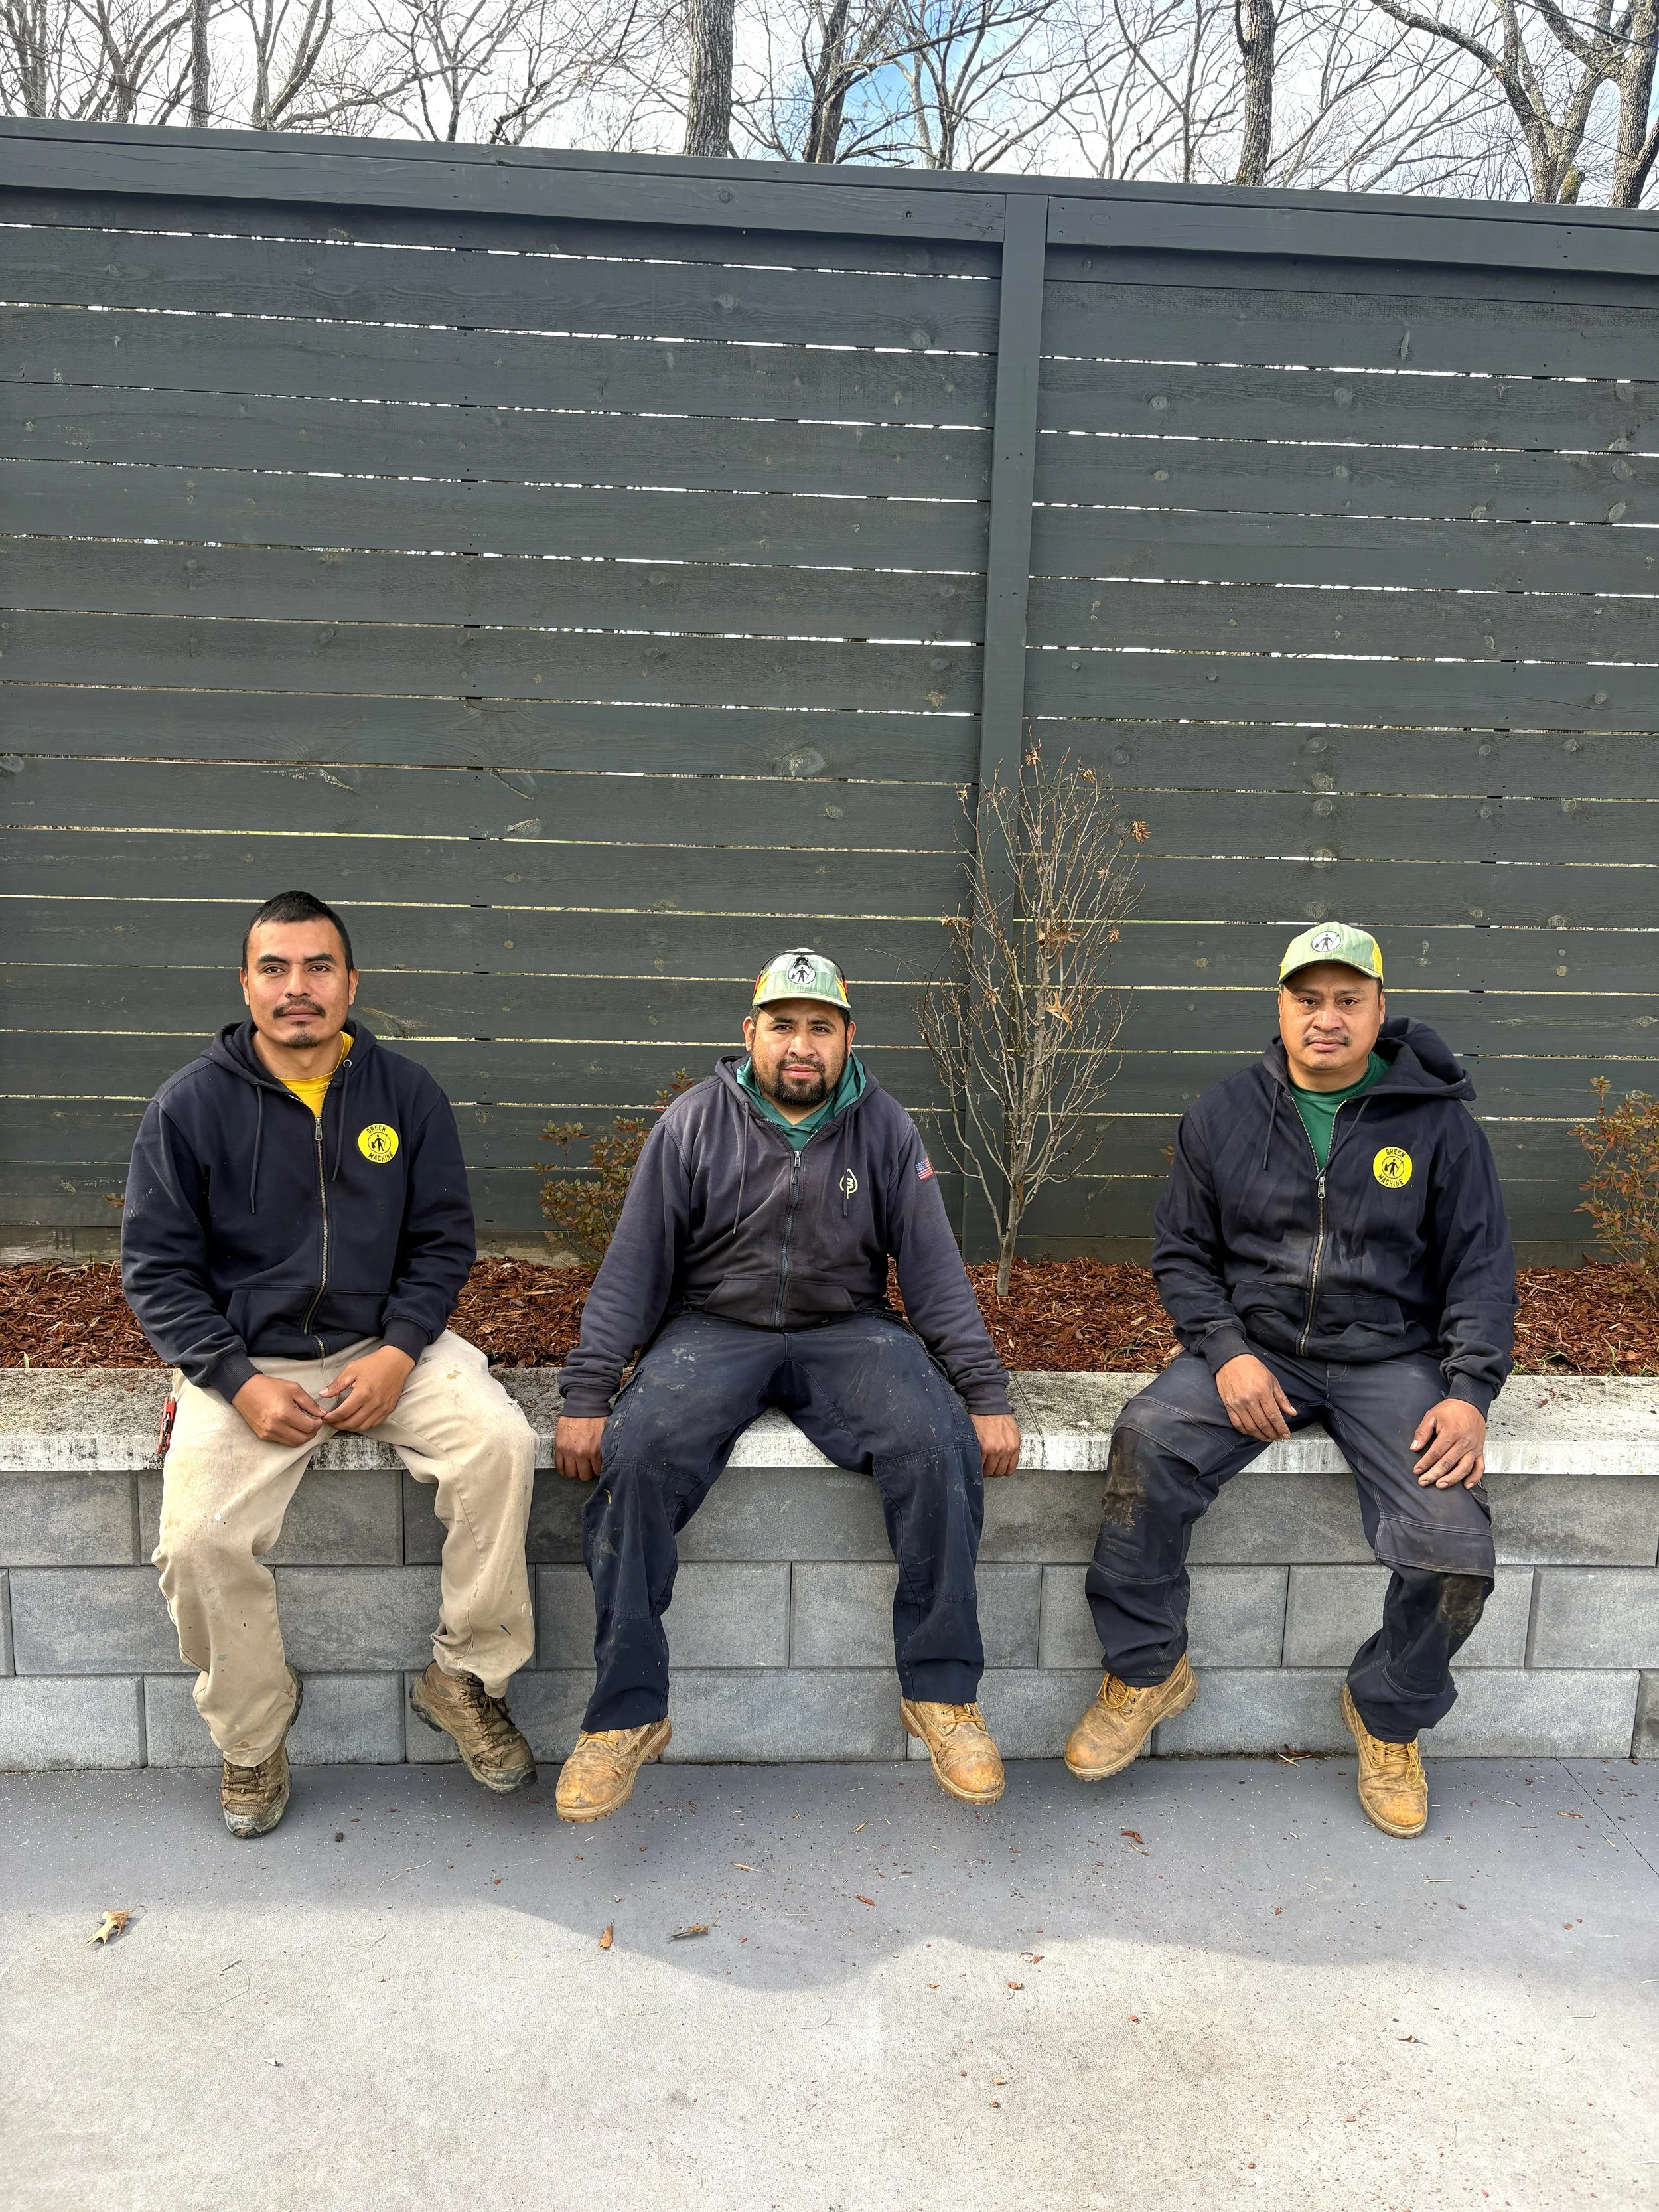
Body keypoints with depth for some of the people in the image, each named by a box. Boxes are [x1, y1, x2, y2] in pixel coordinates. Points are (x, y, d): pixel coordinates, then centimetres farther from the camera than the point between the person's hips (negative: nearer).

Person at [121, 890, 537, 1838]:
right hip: (247, 1361, -1)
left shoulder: (407, 1092, 2)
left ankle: (465, 1677, -3)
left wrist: (400, 1353, -12)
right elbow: (156, 1267, 0)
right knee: (199, 1539, -22)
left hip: (387, 1344, 1)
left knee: (501, 1441, -24)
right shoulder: (190, 1104, -2)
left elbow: (443, 1242, 5)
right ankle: (252, 1738, 8)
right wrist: (238, 1381, -13)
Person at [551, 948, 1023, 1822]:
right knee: (637, 1455, -29)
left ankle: (940, 1691, -8)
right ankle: (626, 1713, -13)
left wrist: (986, 1394, -6)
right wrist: (586, 1395, -11)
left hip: (847, 1332, 1)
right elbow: (633, 1267, -2)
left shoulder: (884, 1129, 2)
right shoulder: (695, 1122, -1)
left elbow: (936, 1271, 3)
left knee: (939, 1445, -27)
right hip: (713, 1329, 0)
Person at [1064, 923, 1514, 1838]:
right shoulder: (1222, 1115, 4)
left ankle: (1388, 1717, 13)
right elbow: (1182, 1252, 7)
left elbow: (1480, 1271, 3)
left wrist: (1470, 1392, -11)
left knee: (1454, 1550, -21)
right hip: (1256, 1347, 1)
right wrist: (1226, 1353, -10)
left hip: (1390, 1359, 0)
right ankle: (1146, 1672, -4)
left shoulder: (1437, 1122, 1)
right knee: (1146, 1442, -27)